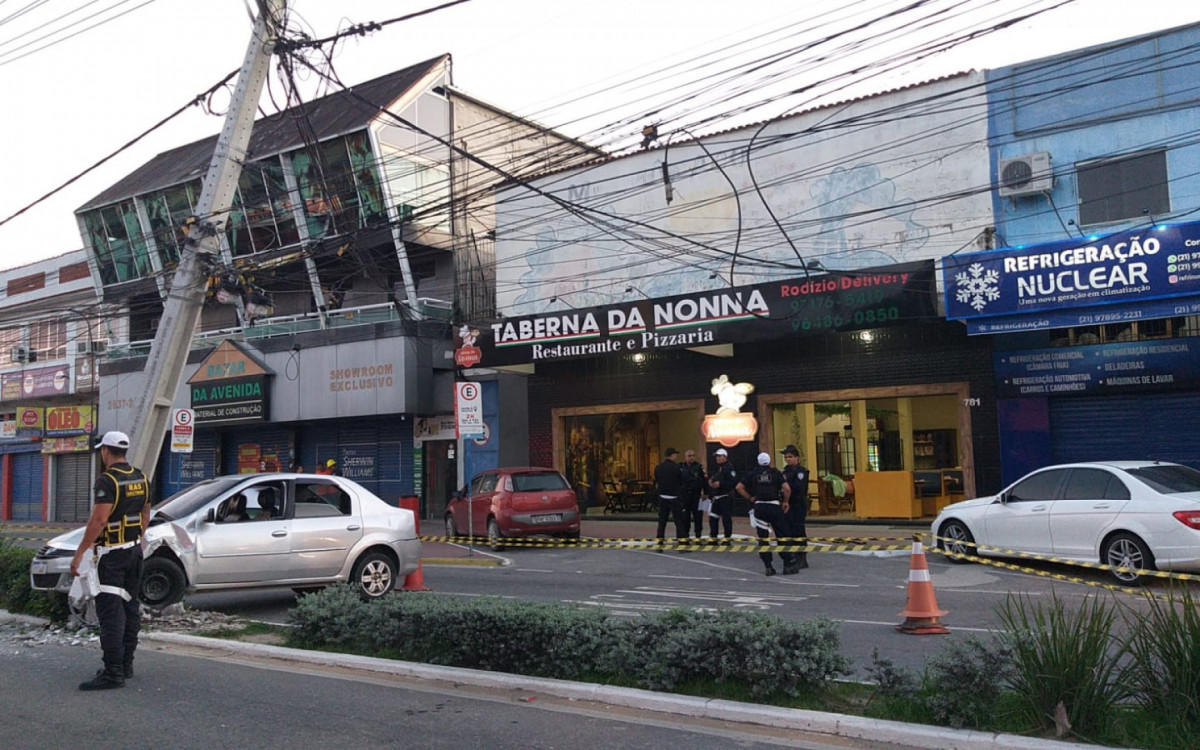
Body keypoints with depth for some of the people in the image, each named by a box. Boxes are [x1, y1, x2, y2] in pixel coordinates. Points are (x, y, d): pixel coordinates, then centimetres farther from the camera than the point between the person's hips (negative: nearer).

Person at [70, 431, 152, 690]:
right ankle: (126, 664, 21)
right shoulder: (140, 478, 10)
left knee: (110, 612, -8)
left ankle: (113, 672, -10)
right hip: (134, 549, 9)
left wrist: (79, 554, -19)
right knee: (130, 608, 13)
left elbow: (99, 520, -22)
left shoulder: (108, 480, -16)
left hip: (111, 553, -9)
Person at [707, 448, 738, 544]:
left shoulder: (729, 468, -11)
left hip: (726, 497, -9)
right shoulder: (716, 468, 17)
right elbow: (711, 477, 26)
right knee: (712, 518, 9)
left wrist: (720, 484, -22)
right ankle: (713, 539, 16)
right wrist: (710, 481, 2)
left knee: (726, 518, -4)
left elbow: (734, 482, -20)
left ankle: (727, 539, 3)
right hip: (716, 497, 9)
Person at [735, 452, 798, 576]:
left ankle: (769, 567, 7)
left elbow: (739, 487, 1)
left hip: (759, 507, 2)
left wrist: (750, 498, 10)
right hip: (774, 506, -2)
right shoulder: (775, 472, 2)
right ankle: (788, 565, 5)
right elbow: (787, 488, -9)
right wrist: (785, 502, 6)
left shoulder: (752, 473, 7)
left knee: (762, 538, 8)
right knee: (782, 536, 6)